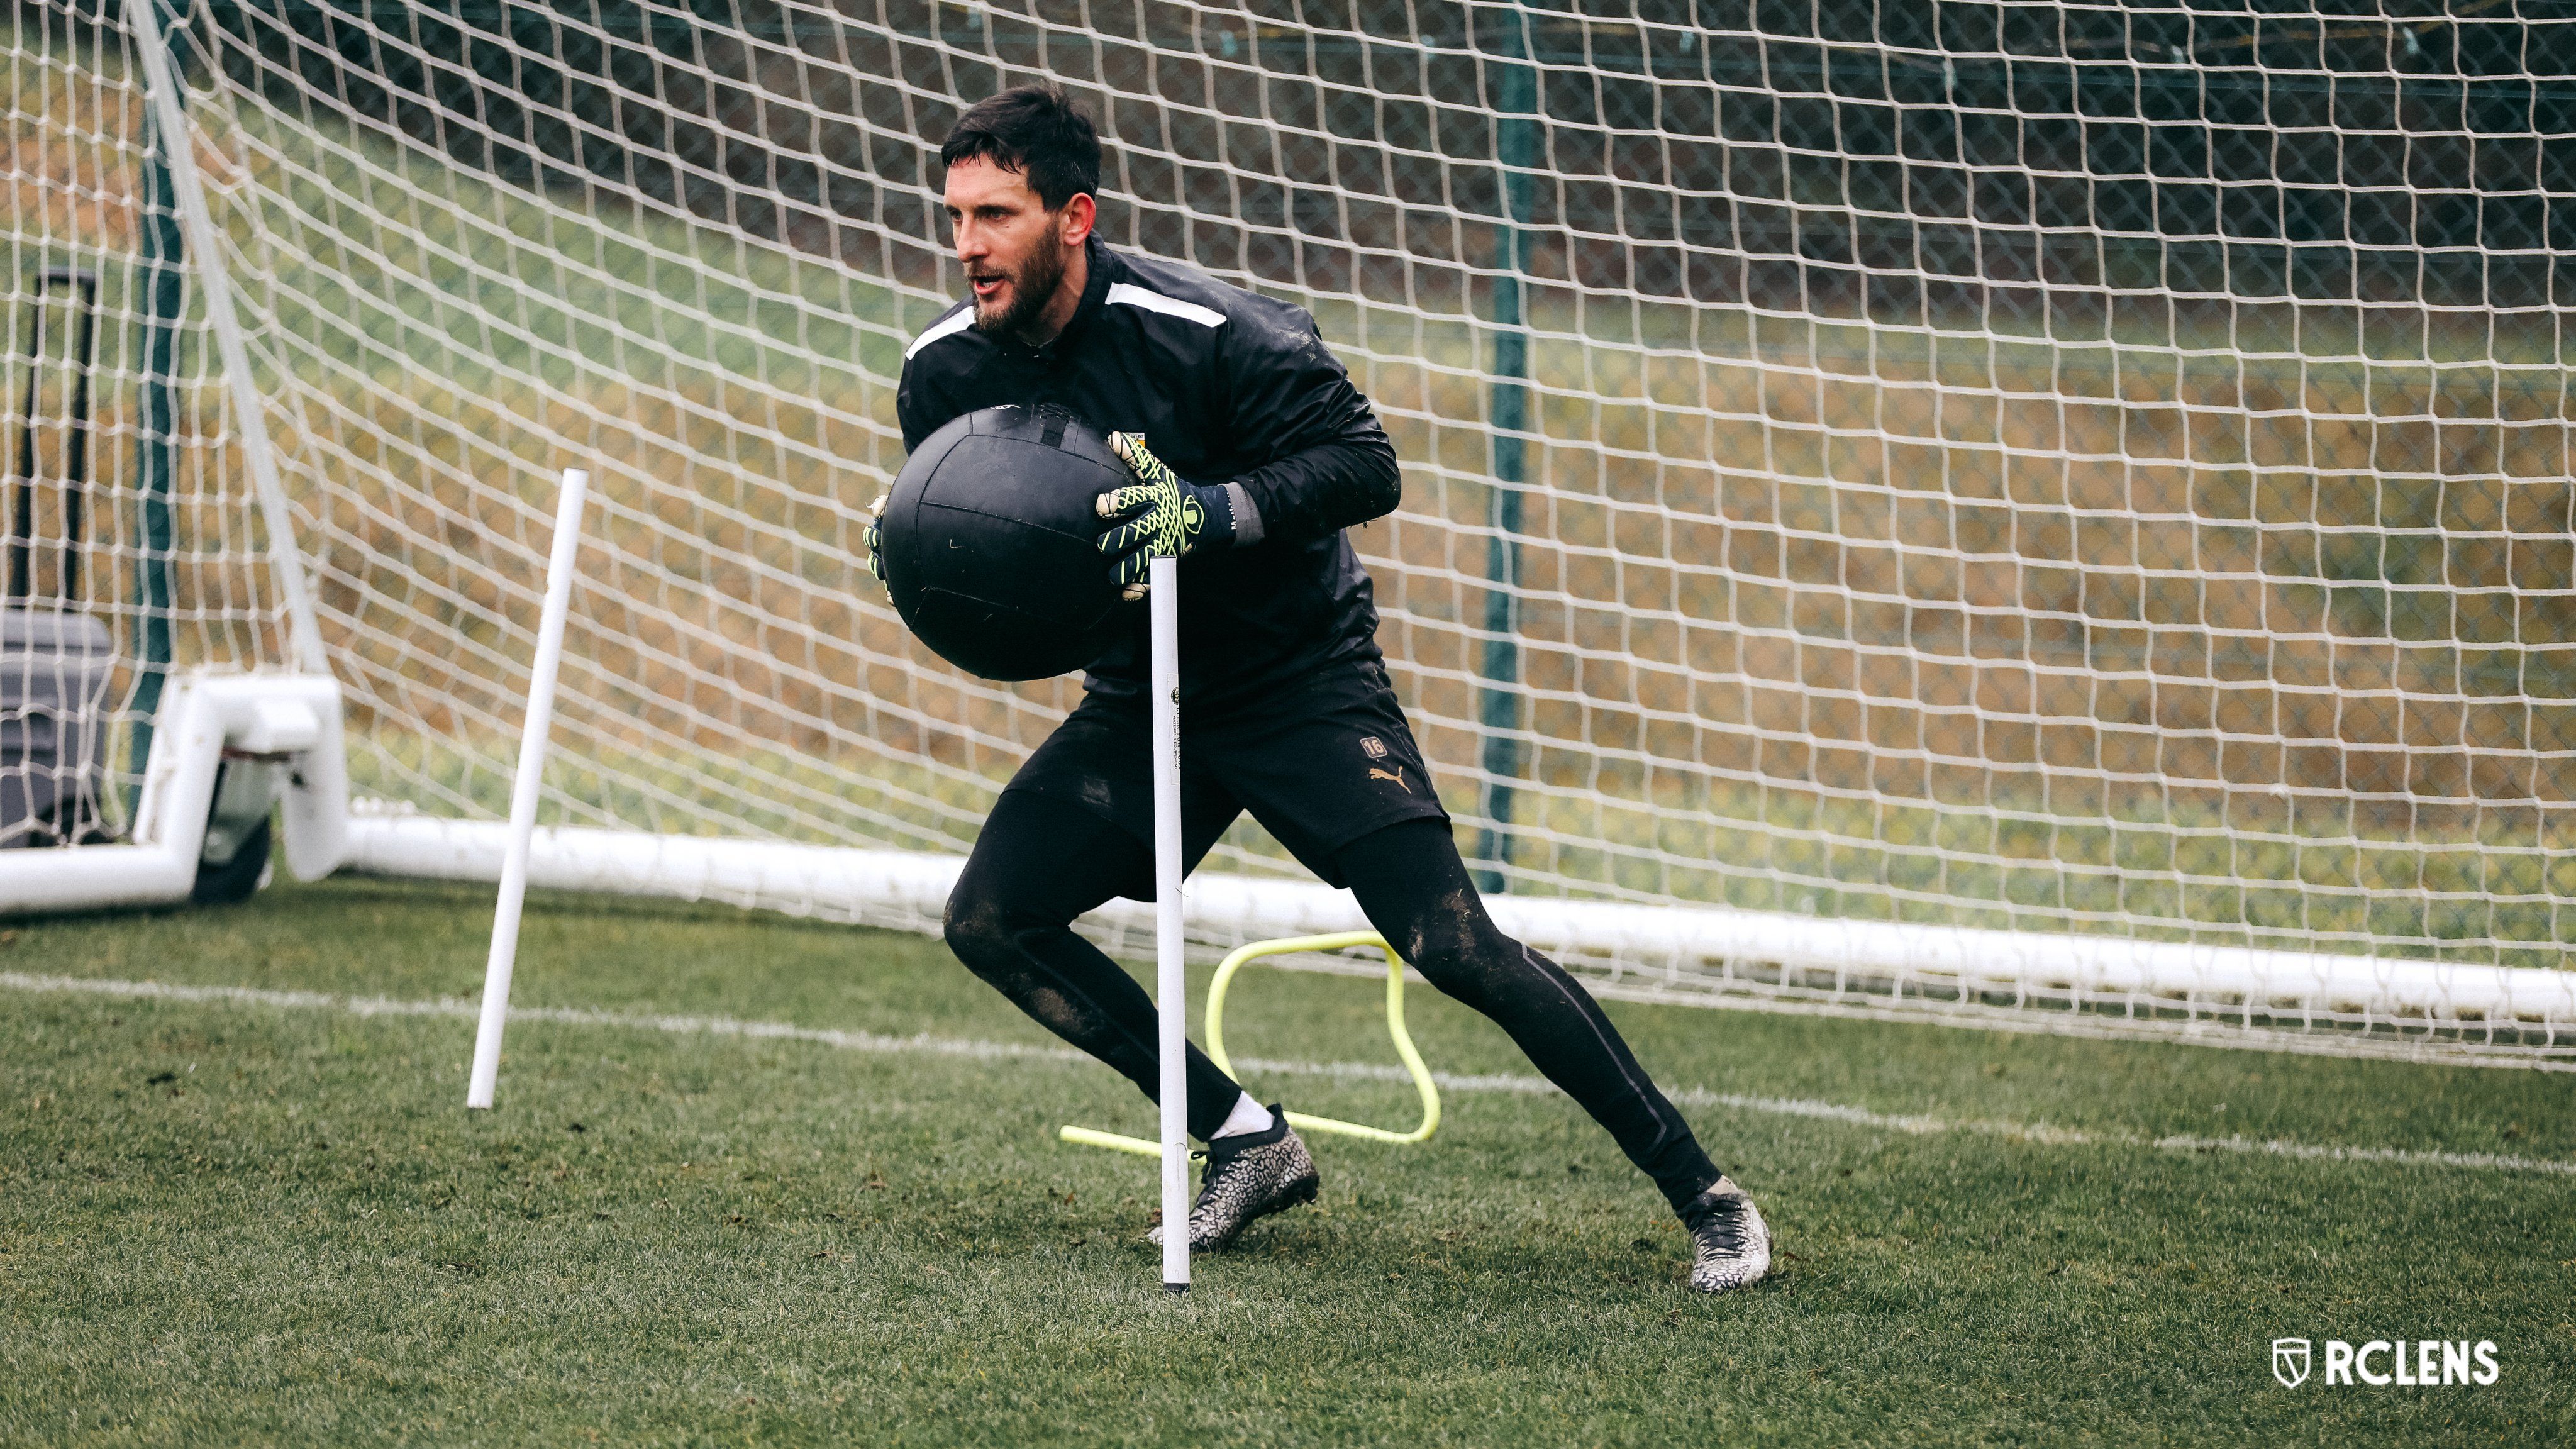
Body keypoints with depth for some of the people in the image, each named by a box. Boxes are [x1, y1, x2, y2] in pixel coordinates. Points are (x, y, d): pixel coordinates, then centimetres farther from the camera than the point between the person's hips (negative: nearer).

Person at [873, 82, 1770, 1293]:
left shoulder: (1200, 331, -23)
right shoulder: (944, 373, -7)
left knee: (1453, 945, -18)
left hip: (1301, 679, -6)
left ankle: (1703, 1196, -8)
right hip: (1140, 695, 6)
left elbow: (1365, 464, -22)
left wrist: (1213, 510, -36)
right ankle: (1247, 1144, 6)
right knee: (987, 919, -8)